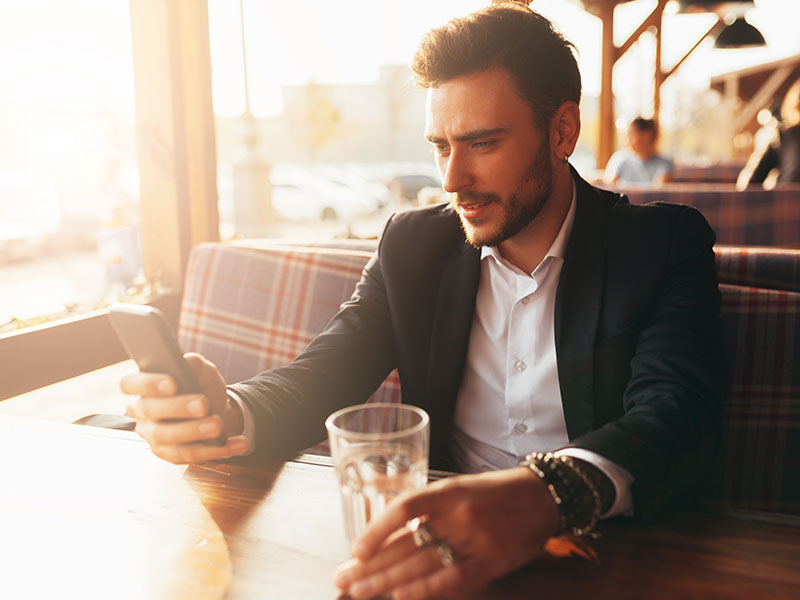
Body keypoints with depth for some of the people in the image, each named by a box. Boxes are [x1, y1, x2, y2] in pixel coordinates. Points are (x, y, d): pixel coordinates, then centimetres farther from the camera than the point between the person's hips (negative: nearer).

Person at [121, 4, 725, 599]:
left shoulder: (664, 244, -4)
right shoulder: (413, 242, 5)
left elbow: (677, 408, -20)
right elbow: (323, 375, -1)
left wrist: (546, 494, -41)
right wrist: (229, 414, -24)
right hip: (440, 540, 3)